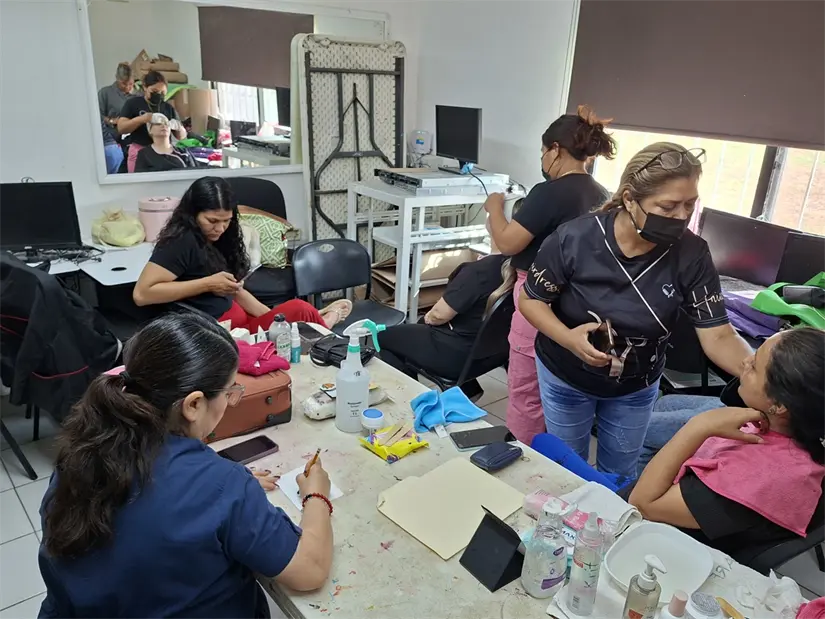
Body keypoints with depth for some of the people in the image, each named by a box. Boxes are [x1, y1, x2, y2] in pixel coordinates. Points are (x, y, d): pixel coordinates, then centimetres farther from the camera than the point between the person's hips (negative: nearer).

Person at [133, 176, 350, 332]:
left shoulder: (216, 240, 11)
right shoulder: (182, 241, -16)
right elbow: (141, 294, -22)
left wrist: (273, 317, 1)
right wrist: (207, 284, -22)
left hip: (238, 323, 9)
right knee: (299, 310, -11)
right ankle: (321, 326, 17)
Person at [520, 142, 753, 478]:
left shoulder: (692, 255, -20)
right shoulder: (574, 238, -26)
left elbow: (718, 337, -21)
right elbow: (530, 300, -15)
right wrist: (567, 337, -32)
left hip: (636, 388, 2)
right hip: (565, 378, -1)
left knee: (619, 474, 23)